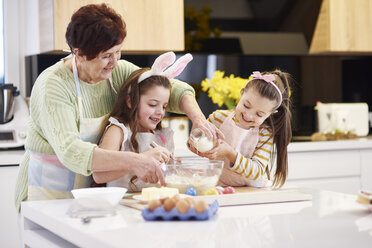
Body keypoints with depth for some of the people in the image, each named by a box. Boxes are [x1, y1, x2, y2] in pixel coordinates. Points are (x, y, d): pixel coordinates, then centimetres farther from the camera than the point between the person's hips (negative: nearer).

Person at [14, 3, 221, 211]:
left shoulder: (118, 72, 1)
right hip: (50, 196, -5)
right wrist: (132, 161, -40)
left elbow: (174, 88, 5)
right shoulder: (53, 86, -18)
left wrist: (198, 118, -15)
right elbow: (69, 151, -31)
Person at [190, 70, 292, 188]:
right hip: (219, 187, 1)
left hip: (253, 193, -1)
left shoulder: (266, 133, -6)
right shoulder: (219, 118, -2)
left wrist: (230, 153, -27)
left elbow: (257, 172, -15)